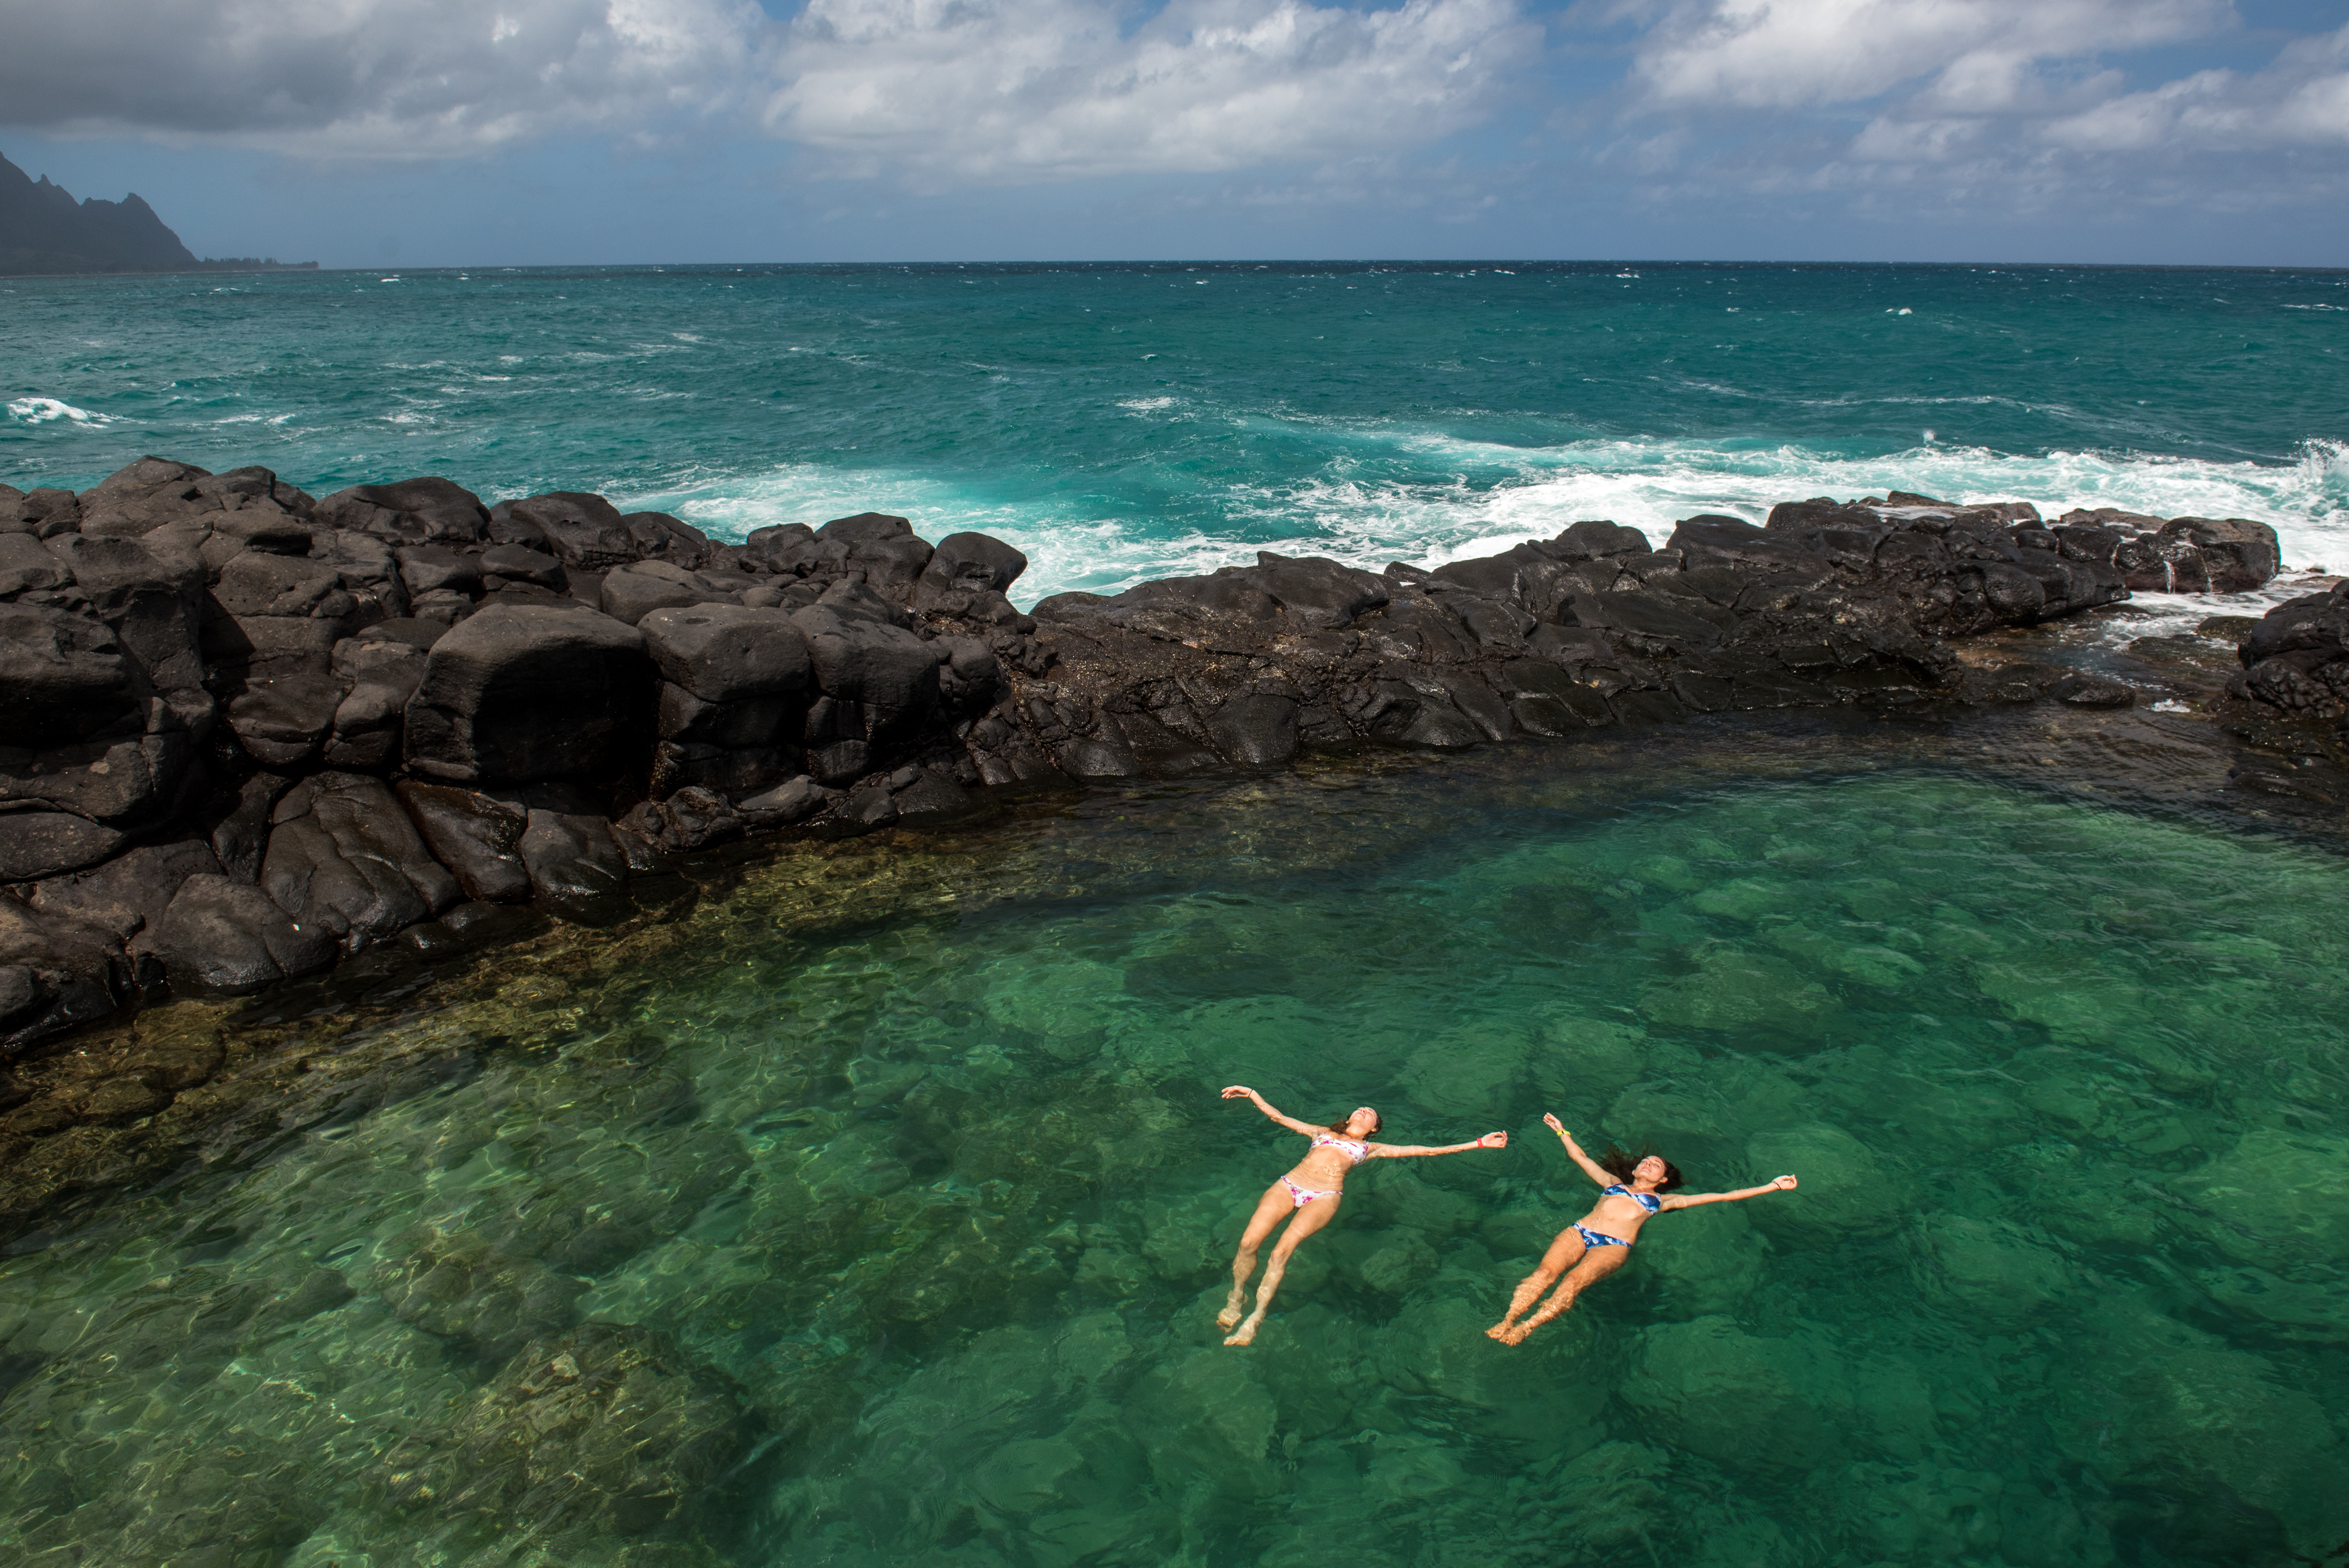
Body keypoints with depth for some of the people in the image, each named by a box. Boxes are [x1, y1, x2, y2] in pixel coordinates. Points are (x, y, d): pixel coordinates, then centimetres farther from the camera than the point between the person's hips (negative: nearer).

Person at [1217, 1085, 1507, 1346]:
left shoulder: (1372, 1148, 24)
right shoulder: (1322, 1132, 31)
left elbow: (1427, 1150, 21)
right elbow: (1279, 1117, 36)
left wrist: (1478, 1144, 17)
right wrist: (1252, 1094, 34)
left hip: (1324, 1197, -2)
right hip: (1288, 1186, 2)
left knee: (1281, 1252, -25)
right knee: (1248, 1243, -18)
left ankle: (1256, 1317, -17)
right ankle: (1236, 1297, 5)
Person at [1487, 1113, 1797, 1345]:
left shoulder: (1662, 1200, 26)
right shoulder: (1612, 1183, 33)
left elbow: (1720, 1196, 23)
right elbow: (1580, 1156, 45)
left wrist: (1772, 1187, 21)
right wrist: (1562, 1132, 54)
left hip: (1614, 1246, -2)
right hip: (1579, 1231, 2)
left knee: (1574, 1280, -32)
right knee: (1546, 1271, -28)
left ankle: (1526, 1328, -47)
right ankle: (1507, 1321, -40)